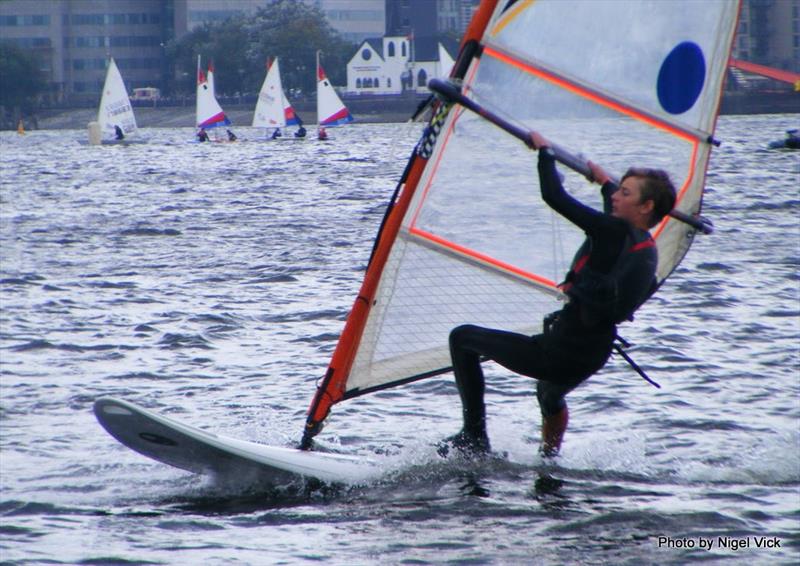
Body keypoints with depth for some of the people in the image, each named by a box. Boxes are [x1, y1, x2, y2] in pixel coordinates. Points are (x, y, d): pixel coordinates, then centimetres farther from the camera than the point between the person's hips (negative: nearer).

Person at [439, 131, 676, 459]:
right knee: (550, 395, 42)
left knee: (462, 337, 5)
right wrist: (605, 182, 44)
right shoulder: (649, 253, 6)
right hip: (592, 360, 9)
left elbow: (554, 196, -18)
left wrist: (544, 150, -3)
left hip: (559, 353, -9)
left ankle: (474, 437, 5)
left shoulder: (614, 232, -19)